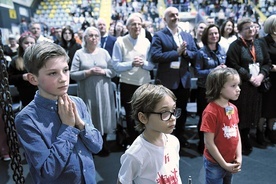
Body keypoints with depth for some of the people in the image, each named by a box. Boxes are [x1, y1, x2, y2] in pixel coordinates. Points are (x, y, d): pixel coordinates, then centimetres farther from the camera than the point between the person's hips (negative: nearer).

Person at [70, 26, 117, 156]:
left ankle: (103, 145, 26)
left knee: (103, 117, 8)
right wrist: (88, 72, -16)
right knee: (89, 119, 4)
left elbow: (114, 71, 5)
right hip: (87, 93, -2)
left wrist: (103, 71, -13)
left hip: (103, 92, 2)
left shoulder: (104, 52, 7)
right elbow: (72, 74, -4)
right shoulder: (79, 53, 1)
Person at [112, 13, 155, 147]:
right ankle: (132, 142, 32)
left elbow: (152, 65, 3)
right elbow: (116, 65, -10)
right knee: (130, 115, 10)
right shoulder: (120, 42, -6)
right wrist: (131, 64, -21)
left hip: (145, 84, 3)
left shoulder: (146, 42, 3)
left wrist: (143, 63, -17)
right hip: (127, 84, -2)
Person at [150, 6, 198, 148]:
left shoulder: (188, 36, 12)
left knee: (182, 110, 16)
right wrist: (177, 52, -20)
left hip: (184, 79, 5)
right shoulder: (159, 36, -6)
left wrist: (185, 52, -14)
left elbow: (195, 54, 7)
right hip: (167, 80, -5)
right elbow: (155, 56, -18)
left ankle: (179, 135, 34)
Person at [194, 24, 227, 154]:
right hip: (205, 89, -5)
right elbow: (197, 72, -11)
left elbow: (224, 67, 18)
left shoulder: (222, 51, 8)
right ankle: (202, 144, 20)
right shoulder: (201, 53, -9)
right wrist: (214, 70, -20)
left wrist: (224, 69, -5)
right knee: (205, 118, 3)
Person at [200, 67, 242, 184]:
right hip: (215, 163, -7)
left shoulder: (233, 108, -2)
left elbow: (237, 133, 6)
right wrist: (224, 164, -14)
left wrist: (239, 157, -1)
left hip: (231, 162, 7)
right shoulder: (211, 112, -24)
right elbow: (209, 143, -21)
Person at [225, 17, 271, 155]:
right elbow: (234, 66, -15)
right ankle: (244, 144, 16)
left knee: (251, 115, 12)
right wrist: (250, 78, -15)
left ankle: (244, 142, 28)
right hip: (240, 86, -6)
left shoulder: (259, 44, 13)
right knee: (240, 116, 0)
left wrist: (261, 75, -5)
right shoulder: (235, 46, -6)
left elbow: (267, 62, 13)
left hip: (256, 86, 6)